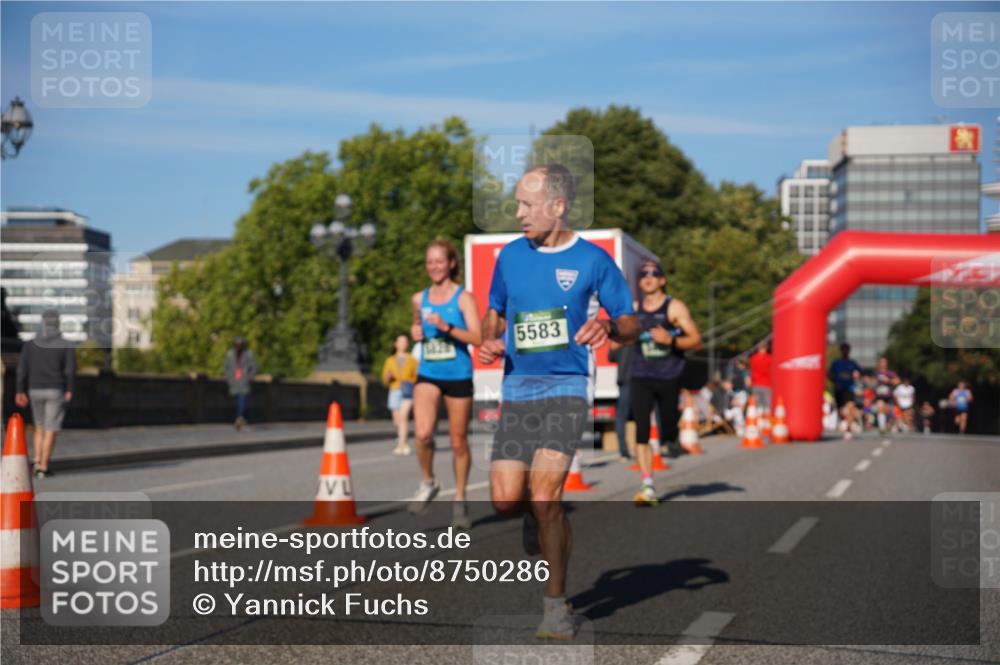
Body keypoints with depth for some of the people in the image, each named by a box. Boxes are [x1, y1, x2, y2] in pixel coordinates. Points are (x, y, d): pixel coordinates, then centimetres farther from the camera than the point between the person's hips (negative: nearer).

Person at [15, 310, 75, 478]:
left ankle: (37, 462, 8)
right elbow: (70, 370, -12)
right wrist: (70, 390, -4)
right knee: (50, 430, 1)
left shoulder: (30, 345, 3)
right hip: (56, 391, -3)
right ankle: (43, 468, -2)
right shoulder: (66, 346, -4)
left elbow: (22, 369, -2)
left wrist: (21, 391, -1)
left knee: (40, 427, 21)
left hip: (35, 391, 3)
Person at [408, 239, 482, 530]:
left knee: (458, 442, 5)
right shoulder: (419, 299, 9)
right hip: (428, 375, 2)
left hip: (458, 376, -2)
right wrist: (416, 331, 7)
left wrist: (446, 327, -25)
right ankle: (427, 483, 6)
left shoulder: (463, 298, -5)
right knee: (423, 433, -20)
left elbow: (477, 338, -14)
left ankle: (460, 501, 22)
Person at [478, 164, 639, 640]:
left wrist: (609, 328, -19)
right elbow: (494, 315, 22)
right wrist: (489, 343, 0)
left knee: (544, 494, -16)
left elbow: (631, 325, 4)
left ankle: (556, 606, -1)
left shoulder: (593, 260, -2)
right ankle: (542, 518, 32)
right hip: (517, 389, 4)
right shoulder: (510, 256, 9)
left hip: (566, 388, -4)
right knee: (505, 501, -7)